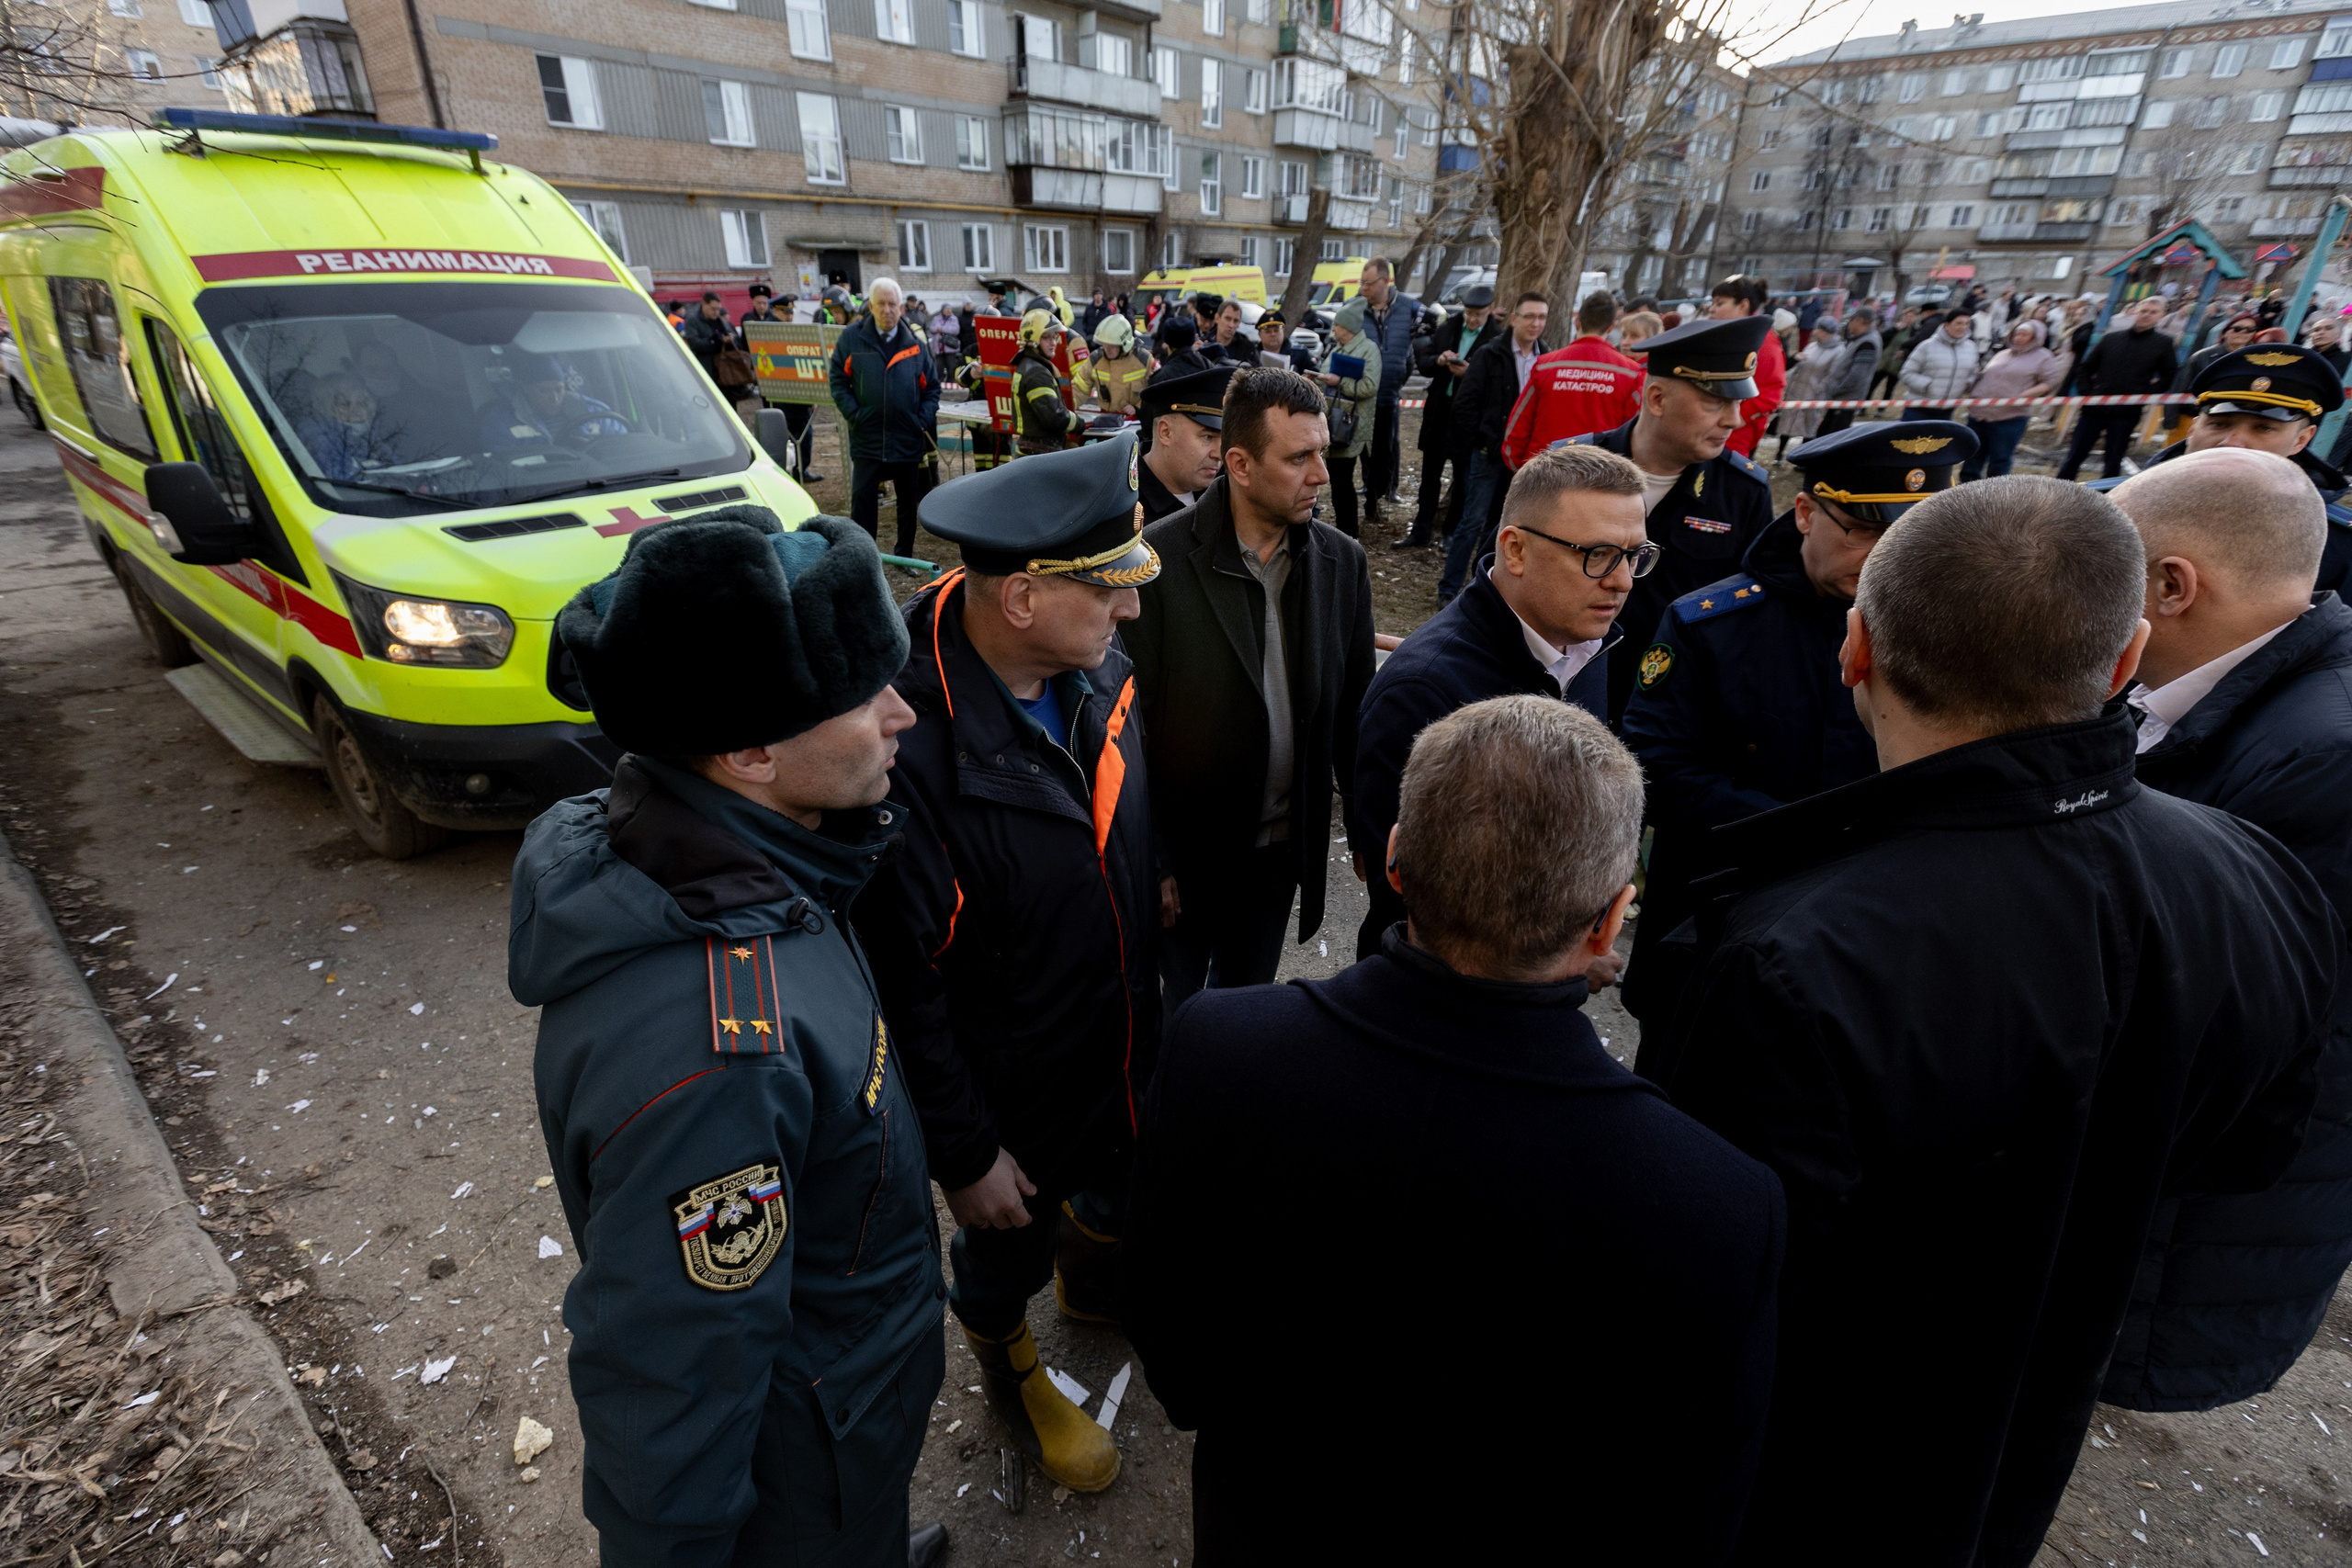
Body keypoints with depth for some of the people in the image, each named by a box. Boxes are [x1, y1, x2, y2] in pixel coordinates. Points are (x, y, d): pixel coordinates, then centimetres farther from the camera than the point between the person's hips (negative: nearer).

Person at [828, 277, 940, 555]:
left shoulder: (914, 342, 6)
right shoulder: (851, 337, 2)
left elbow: (932, 386, 10)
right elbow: (838, 380, 1)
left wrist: (924, 420, -3)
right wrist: (854, 415, -10)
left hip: (908, 438, 2)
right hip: (867, 437, -2)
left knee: (908, 500, 11)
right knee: (862, 500, -2)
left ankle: (905, 556, 25)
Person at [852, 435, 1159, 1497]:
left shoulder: (1094, 669, -14)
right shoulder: (910, 746, -36)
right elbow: (901, 980, -26)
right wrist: (963, 1152, -15)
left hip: (1126, 1049, 6)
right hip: (1014, 1095, -6)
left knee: (1120, 1198, 33)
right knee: (1005, 1252, 26)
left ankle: (1092, 1285, 68)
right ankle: (1011, 1373, 60)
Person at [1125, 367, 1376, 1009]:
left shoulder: (1342, 561, -2)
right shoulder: (1158, 558, -17)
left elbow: (1353, 708, 4)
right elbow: (1133, 719, -14)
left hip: (1284, 851, 4)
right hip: (1185, 850, -4)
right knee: (1173, 1012, 16)